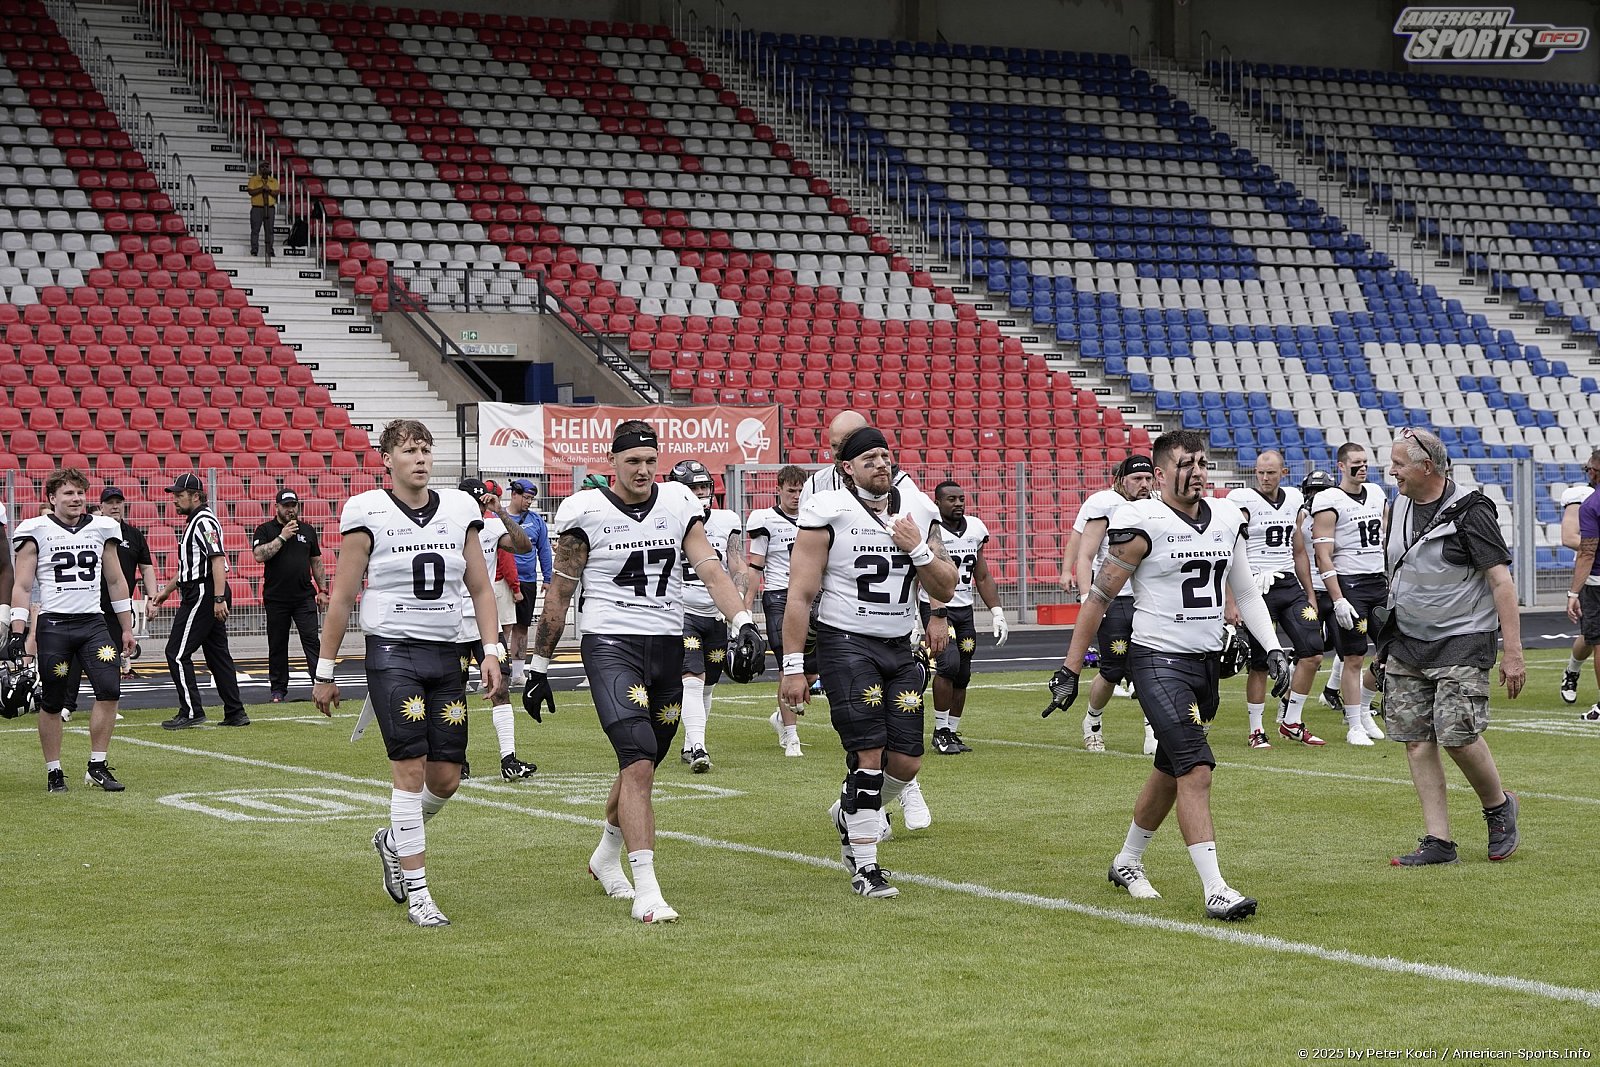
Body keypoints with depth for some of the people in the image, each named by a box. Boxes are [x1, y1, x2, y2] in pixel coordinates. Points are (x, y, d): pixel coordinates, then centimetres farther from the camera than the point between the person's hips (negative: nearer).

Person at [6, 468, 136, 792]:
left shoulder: (101, 529, 10)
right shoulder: (36, 532, 0)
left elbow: (116, 581, 17)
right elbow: (22, 586, -1)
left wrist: (126, 628, 16)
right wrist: (18, 632, -10)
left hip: (93, 623, 3)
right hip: (53, 625, -3)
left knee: (110, 689, -12)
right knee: (52, 702, 2)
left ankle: (97, 767, -3)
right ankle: (54, 773, 15)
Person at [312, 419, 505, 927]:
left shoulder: (460, 509, 8)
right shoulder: (367, 513, -4)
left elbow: (480, 588, 13)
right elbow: (341, 598, 0)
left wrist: (491, 650, 1)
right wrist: (324, 672, 2)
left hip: (446, 654, 5)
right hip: (392, 651, -5)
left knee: (446, 778, 4)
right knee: (411, 767, -13)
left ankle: (395, 841, 34)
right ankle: (417, 893, -6)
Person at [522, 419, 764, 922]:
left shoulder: (679, 505, 5)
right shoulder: (585, 512, -5)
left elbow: (710, 569, -3)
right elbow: (558, 595, 2)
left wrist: (743, 623, -20)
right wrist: (539, 668, 5)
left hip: (668, 647, 5)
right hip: (610, 645, -5)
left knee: (641, 765, 16)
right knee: (638, 763, -18)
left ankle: (606, 856, 41)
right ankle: (646, 890, -17)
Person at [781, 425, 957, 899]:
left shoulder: (919, 512, 7)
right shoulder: (828, 513, -9)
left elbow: (945, 591, 9)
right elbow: (800, 594, -8)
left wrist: (919, 549, -9)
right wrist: (793, 667, -10)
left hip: (899, 647, 5)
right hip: (845, 643, -5)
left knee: (906, 761, 1)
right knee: (870, 755, -12)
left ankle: (850, 815, 32)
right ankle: (864, 868, -1)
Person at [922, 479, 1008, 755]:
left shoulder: (975, 529, 8)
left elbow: (982, 577, 18)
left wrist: (997, 613, 12)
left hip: (964, 610, 6)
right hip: (935, 607, -6)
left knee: (962, 676, 4)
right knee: (949, 662, -21)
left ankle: (952, 732, 16)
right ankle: (940, 732, -10)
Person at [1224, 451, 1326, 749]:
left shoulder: (1293, 500, 11)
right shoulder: (1244, 502, -7)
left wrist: (1310, 596, 18)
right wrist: (1231, 602, -15)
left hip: (1290, 584, 6)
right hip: (1257, 587, -6)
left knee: (1312, 654, -2)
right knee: (1260, 663, -2)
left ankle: (1290, 721, 11)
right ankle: (1256, 730, 9)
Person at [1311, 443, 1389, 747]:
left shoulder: (1377, 495, 12)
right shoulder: (1329, 502, -9)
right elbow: (1323, 556, -12)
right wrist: (1338, 600, -18)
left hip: (1380, 583, 6)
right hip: (1349, 584, -6)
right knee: (1353, 658, -3)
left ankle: (1363, 708, 25)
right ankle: (1354, 727, 6)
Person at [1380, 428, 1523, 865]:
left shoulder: (1469, 512, -13)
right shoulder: (1400, 507, 9)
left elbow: (1501, 582, -15)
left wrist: (1512, 652, -19)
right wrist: (1389, 640, 21)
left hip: (1462, 641, -7)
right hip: (1407, 641, 7)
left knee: (1457, 734, -15)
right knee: (1416, 740, 1)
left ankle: (1498, 806, 13)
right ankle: (1438, 841, 6)